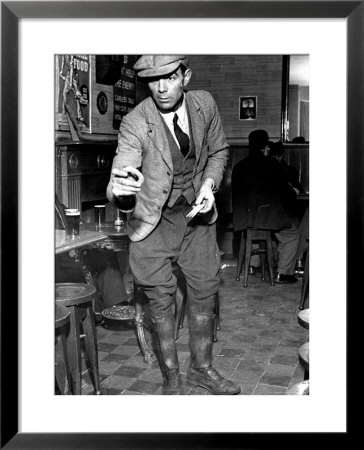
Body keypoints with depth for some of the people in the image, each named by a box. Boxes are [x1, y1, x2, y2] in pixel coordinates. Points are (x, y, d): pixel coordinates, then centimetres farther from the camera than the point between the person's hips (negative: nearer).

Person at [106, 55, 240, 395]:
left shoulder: (204, 104, -10)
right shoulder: (135, 124, -23)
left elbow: (218, 150, 8)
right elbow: (120, 189, -31)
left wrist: (209, 183, -10)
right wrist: (119, 191, -56)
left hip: (197, 211, 4)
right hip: (154, 217, -4)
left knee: (204, 290, 12)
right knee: (160, 299, 4)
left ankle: (201, 368, 33)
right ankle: (171, 379, 24)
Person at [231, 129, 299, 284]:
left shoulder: (238, 166, 8)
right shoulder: (271, 164, -6)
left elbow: (235, 194, 14)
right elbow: (284, 190, -1)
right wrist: (293, 192, 22)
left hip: (243, 218, 6)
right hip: (268, 215, -6)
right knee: (291, 232, 16)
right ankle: (284, 273, 14)